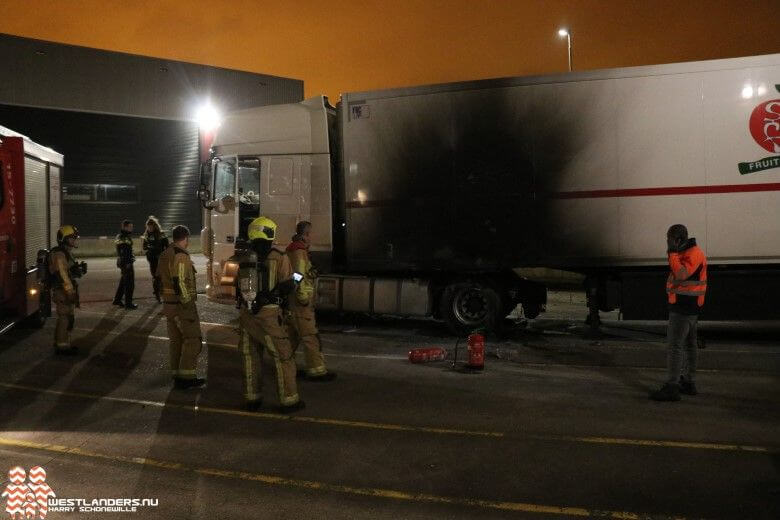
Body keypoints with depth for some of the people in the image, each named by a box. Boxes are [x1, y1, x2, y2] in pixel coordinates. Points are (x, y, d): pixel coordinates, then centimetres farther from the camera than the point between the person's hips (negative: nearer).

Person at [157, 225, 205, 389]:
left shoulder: (164, 255, 11)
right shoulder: (181, 256, -19)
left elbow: (158, 278, 18)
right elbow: (180, 283, -24)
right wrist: (188, 306, -20)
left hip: (168, 304, 9)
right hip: (182, 306, -9)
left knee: (176, 340, 14)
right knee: (193, 340, -2)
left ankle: (177, 375, 20)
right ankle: (186, 377, -3)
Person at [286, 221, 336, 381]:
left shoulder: (291, 251, 17)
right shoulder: (299, 253, -15)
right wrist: (304, 298, -16)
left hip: (291, 302, 10)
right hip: (300, 302, -10)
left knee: (292, 335, 17)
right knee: (310, 336, -7)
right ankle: (316, 370, -4)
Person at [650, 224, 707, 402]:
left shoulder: (693, 254, -18)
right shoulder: (688, 252, 14)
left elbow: (681, 274, -32)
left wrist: (672, 252, -26)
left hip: (683, 307, -11)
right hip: (689, 307, 11)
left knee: (675, 345, -9)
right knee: (689, 344, 14)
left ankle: (671, 388, -8)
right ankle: (689, 383, 23)